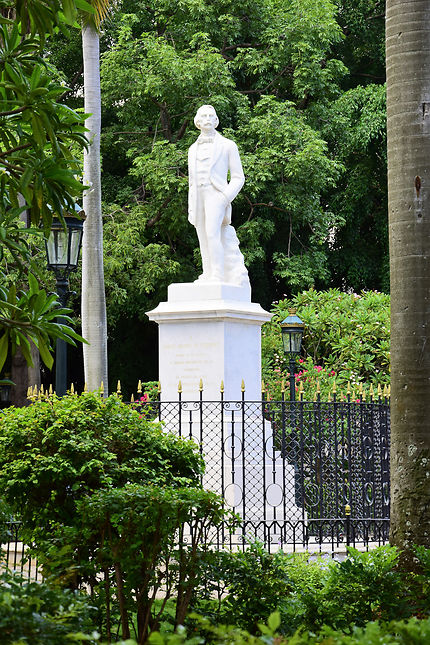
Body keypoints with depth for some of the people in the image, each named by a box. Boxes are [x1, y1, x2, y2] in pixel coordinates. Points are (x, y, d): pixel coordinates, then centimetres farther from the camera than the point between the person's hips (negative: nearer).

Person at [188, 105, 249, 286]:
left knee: (212, 232, -26)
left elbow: (238, 177, 5)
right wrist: (191, 209, 14)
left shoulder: (227, 145, 7)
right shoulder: (193, 149, 20)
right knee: (204, 242, -1)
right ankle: (208, 277, -2)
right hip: (198, 198, 5)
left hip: (216, 195, -5)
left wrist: (226, 197, -12)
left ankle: (219, 277, -31)